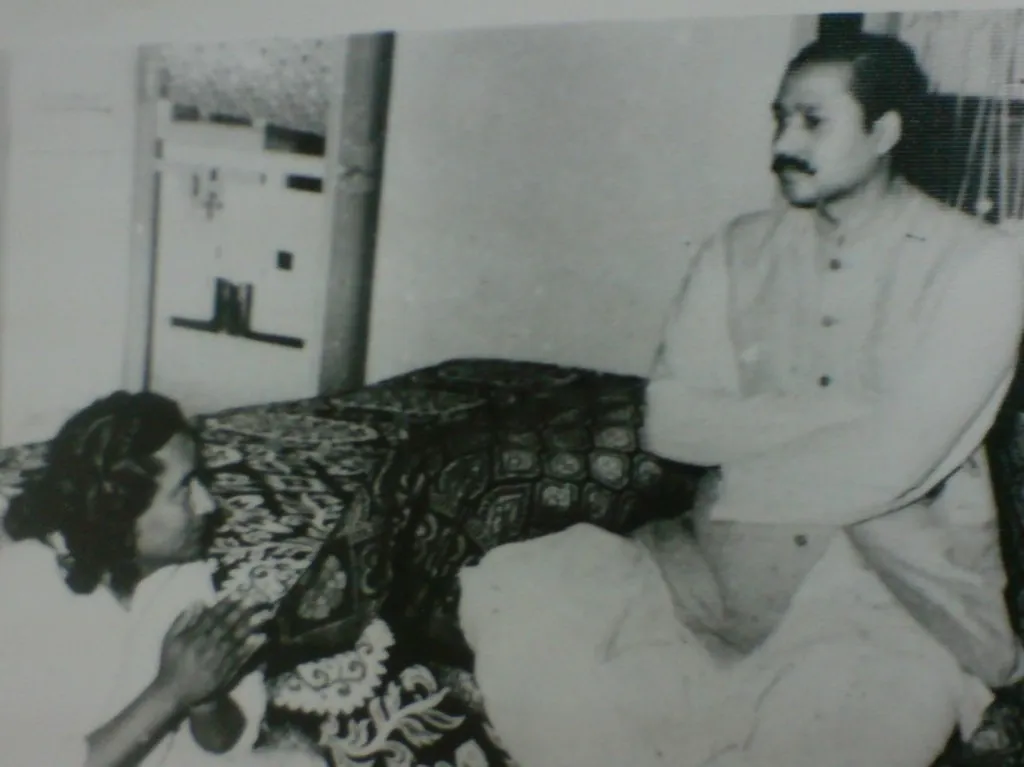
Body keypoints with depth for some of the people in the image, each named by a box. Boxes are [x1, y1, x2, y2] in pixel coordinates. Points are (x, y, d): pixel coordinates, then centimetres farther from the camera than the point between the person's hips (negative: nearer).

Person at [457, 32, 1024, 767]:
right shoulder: (741, 249, 10)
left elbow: (890, 464, -14)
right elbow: (668, 421, -1)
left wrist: (737, 470, -4)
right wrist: (837, 414, -10)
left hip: (904, 577, -3)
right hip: (737, 552, 4)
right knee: (509, 593, -18)